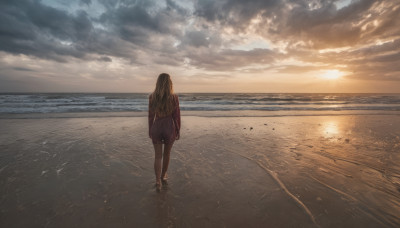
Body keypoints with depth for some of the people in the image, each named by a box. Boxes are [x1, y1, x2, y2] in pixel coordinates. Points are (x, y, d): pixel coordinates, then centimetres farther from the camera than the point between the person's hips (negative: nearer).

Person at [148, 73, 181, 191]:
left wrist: (150, 130, 10)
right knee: (166, 153, 20)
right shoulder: (174, 97, -11)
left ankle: (158, 181, 9)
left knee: (158, 155, 13)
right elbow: (176, 116, -7)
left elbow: (151, 116, -1)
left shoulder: (152, 97, -5)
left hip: (156, 127, 1)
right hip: (169, 128, -1)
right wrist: (178, 131, 4)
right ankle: (163, 176, 38)